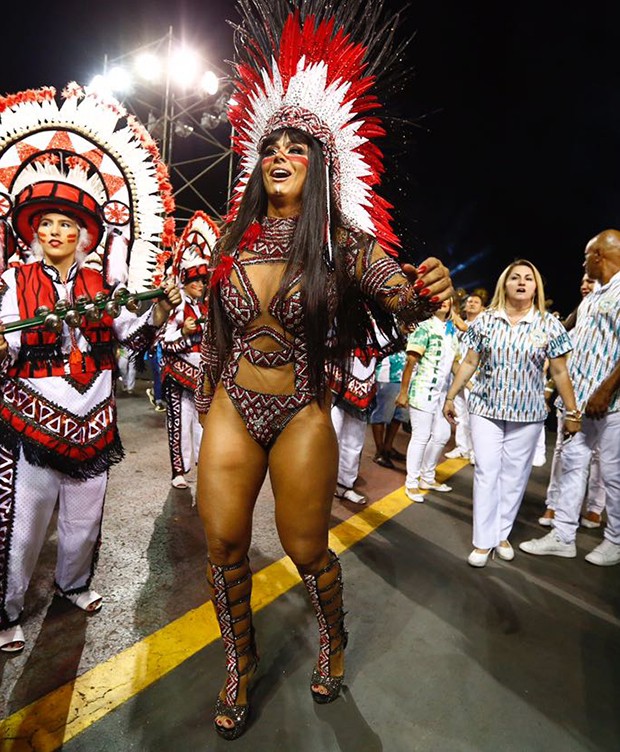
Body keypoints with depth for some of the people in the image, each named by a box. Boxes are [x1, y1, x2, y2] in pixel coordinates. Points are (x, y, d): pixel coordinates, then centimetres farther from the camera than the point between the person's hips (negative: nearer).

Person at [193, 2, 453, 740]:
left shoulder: (343, 242, -7)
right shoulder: (236, 238, 2)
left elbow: (400, 294, -18)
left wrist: (427, 291, -40)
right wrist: (205, 389, 16)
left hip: (301, 415, -3)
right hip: (231, 409, 4)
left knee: (306, 550, 10)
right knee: (223, 546, 8)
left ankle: (333, 639, 43)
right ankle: (239, 663, 36)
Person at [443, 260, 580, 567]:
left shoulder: (549, 324, 0)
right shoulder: (485, 320, 1)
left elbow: (559, 372, 3)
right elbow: (469, 363, 5)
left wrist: (572, 411, 1)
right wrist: (450, 397, 5)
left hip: (527, 413, 0)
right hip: (486, 408, 0)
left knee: (515, 475, 7)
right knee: (486, 473, 0)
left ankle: (502, 534, 23)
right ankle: (483, 541, 9)